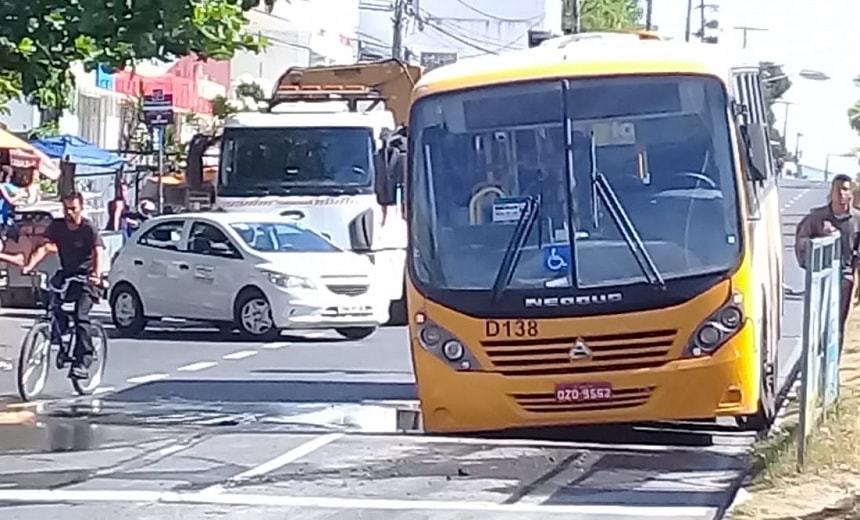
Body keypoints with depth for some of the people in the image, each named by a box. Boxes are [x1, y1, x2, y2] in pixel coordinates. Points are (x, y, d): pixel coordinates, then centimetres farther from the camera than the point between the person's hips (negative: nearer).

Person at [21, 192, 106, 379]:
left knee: (80, 316, -20)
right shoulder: (57, 226, -1)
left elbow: (99, 253, -27)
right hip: (67, 274, 5)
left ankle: (82, 362, -18)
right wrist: (30, 265, -27)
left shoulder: (89, 229, -14)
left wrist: (96, 274, -45)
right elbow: (44, 247, -9)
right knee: (50, 300, -20)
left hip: (86, 277, -5)